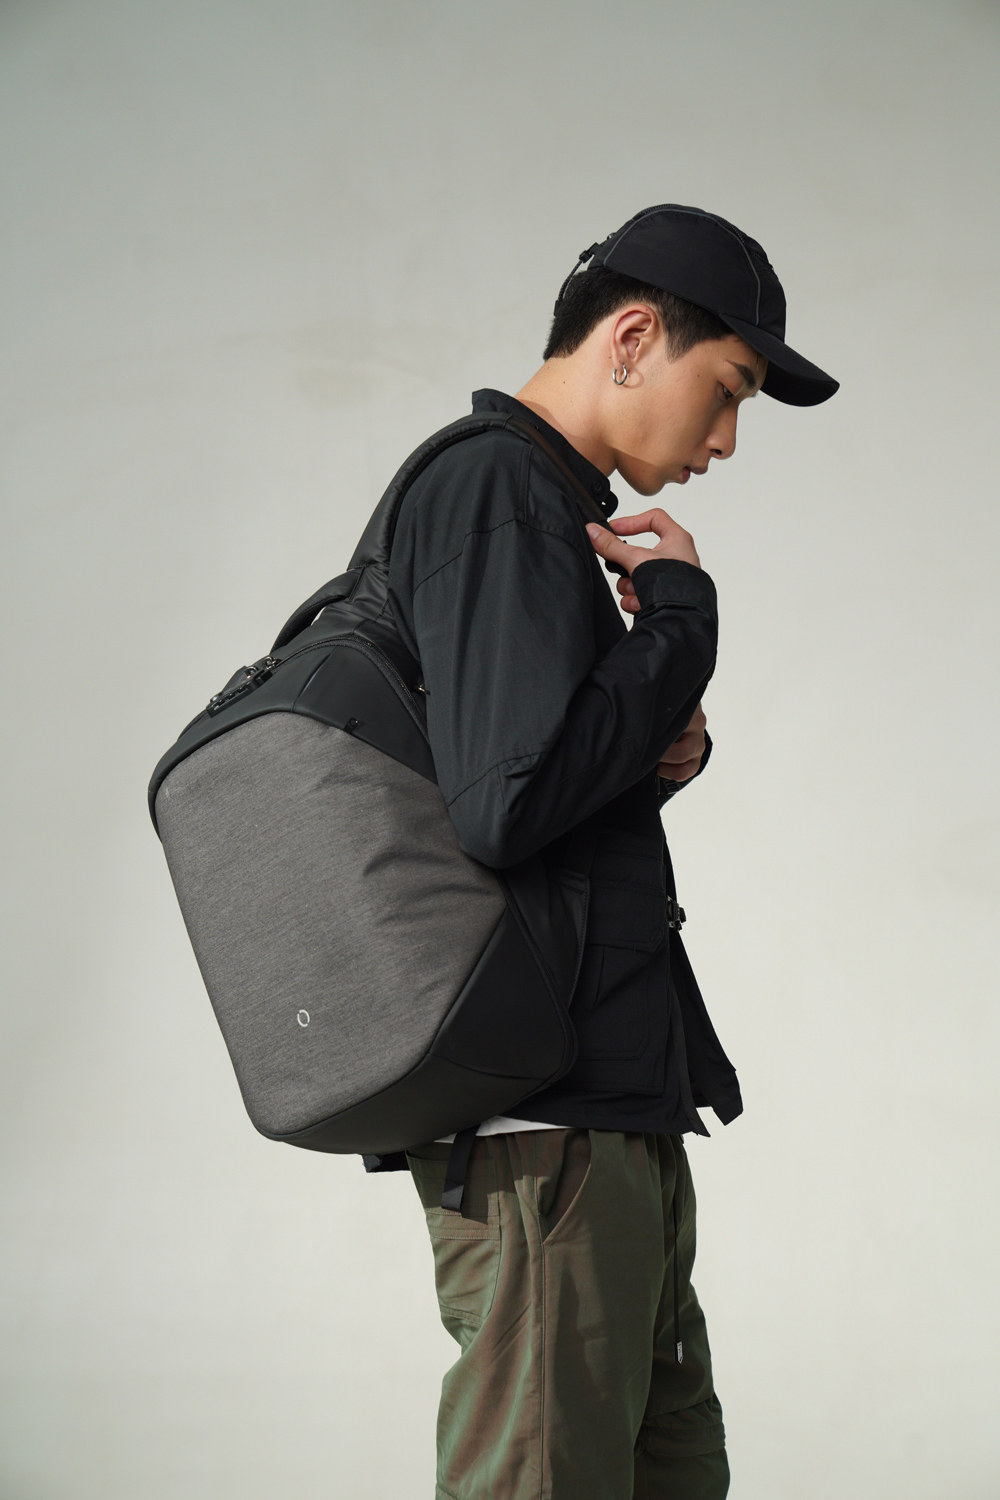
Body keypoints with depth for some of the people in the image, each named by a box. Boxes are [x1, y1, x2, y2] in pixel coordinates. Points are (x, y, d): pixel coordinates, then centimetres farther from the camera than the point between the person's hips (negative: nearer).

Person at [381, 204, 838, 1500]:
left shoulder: (548, 510, 20)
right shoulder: (492, 490, -11)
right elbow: (507, 805, -24)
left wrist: (663, 744, 4)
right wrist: (682, 616, -11)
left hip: (617, 1113, 10)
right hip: (544, 1119, -10)